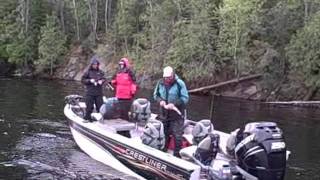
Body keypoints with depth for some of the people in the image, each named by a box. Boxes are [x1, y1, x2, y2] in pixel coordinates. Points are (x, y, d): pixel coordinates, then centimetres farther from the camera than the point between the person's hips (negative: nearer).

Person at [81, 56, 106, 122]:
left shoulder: (100, 72, 7)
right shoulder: (88, 72, -2)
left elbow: (104, 79, 14)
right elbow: (83, 80, 0)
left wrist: (101, 81, -7)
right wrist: (90, 81, -14)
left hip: (99, 92, 3)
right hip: (90, 92, -3)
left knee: (100, 105, 5)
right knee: (89, 106, 0)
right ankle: (87, 118, 11)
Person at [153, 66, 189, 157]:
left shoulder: (180, 83, -13)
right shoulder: (160, 83, 1)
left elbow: (185, 98, -14)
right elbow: (155, 94, 12)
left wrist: (174, 104, -25)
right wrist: (160, 100, -9)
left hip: (176, 115, -5)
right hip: (163, 114, 5)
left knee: (177, 136, -3)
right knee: (163, 134, 17)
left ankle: (177, 155, 8)